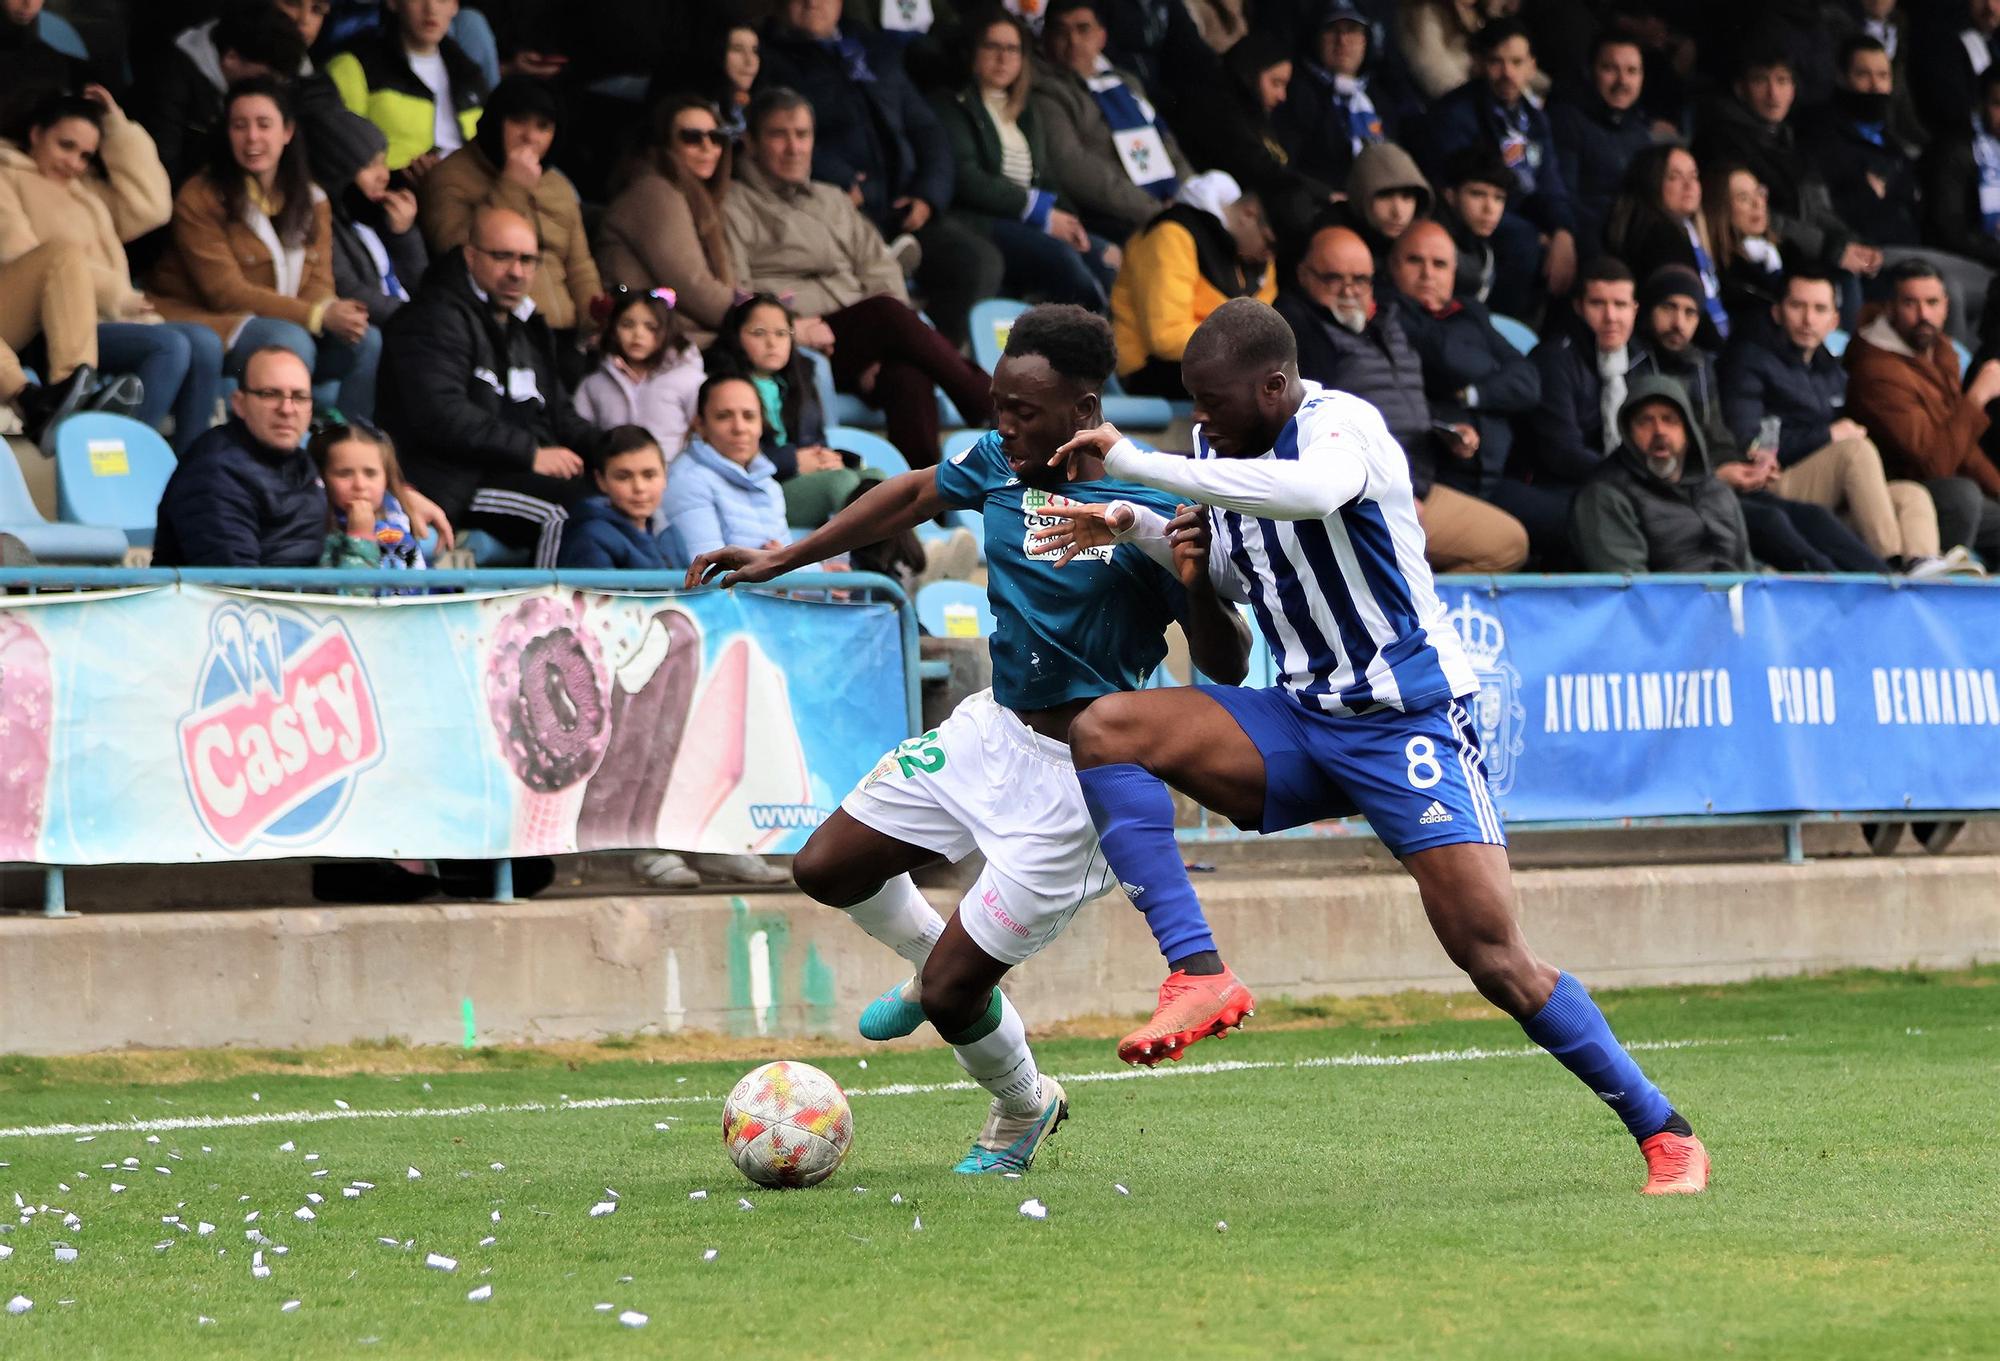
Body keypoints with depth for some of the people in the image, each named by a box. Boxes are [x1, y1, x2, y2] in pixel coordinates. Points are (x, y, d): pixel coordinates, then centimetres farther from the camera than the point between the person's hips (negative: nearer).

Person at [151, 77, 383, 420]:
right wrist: (319, 315, -25)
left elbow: (318, 283, 2)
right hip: (210, 325, -6)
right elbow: (226, 292, -16)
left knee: (366, 342, -17)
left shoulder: (312, 199, 10)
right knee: (291, 341, -33)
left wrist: (336, 313, -25)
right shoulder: (199, 198, -9)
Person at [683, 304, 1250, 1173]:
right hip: (992, 726, 7)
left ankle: (1024, 1109, 28)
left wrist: (1198, 586, -40)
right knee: (827, 869, 11)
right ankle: (935, 961, 41)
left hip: (1074, 775, -7)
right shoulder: (1002, 463, -4)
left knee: (953, 1000, -5)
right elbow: (917, 494, 18)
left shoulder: (1149, 507, -23)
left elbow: (1226, 668, -19)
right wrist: (782, 559, 19)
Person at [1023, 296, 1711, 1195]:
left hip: (1409, 721, -7)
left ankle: (1665, 1136, 3)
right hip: (1303, 719, 7)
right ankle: (1199, 975, -22)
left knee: (1495, 960, -12)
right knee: (1103, 732, -14)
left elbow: (1314, 490, -44)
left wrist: (1135, 463, -40)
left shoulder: (1340, 425, -18)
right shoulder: (1221, 450, 5)